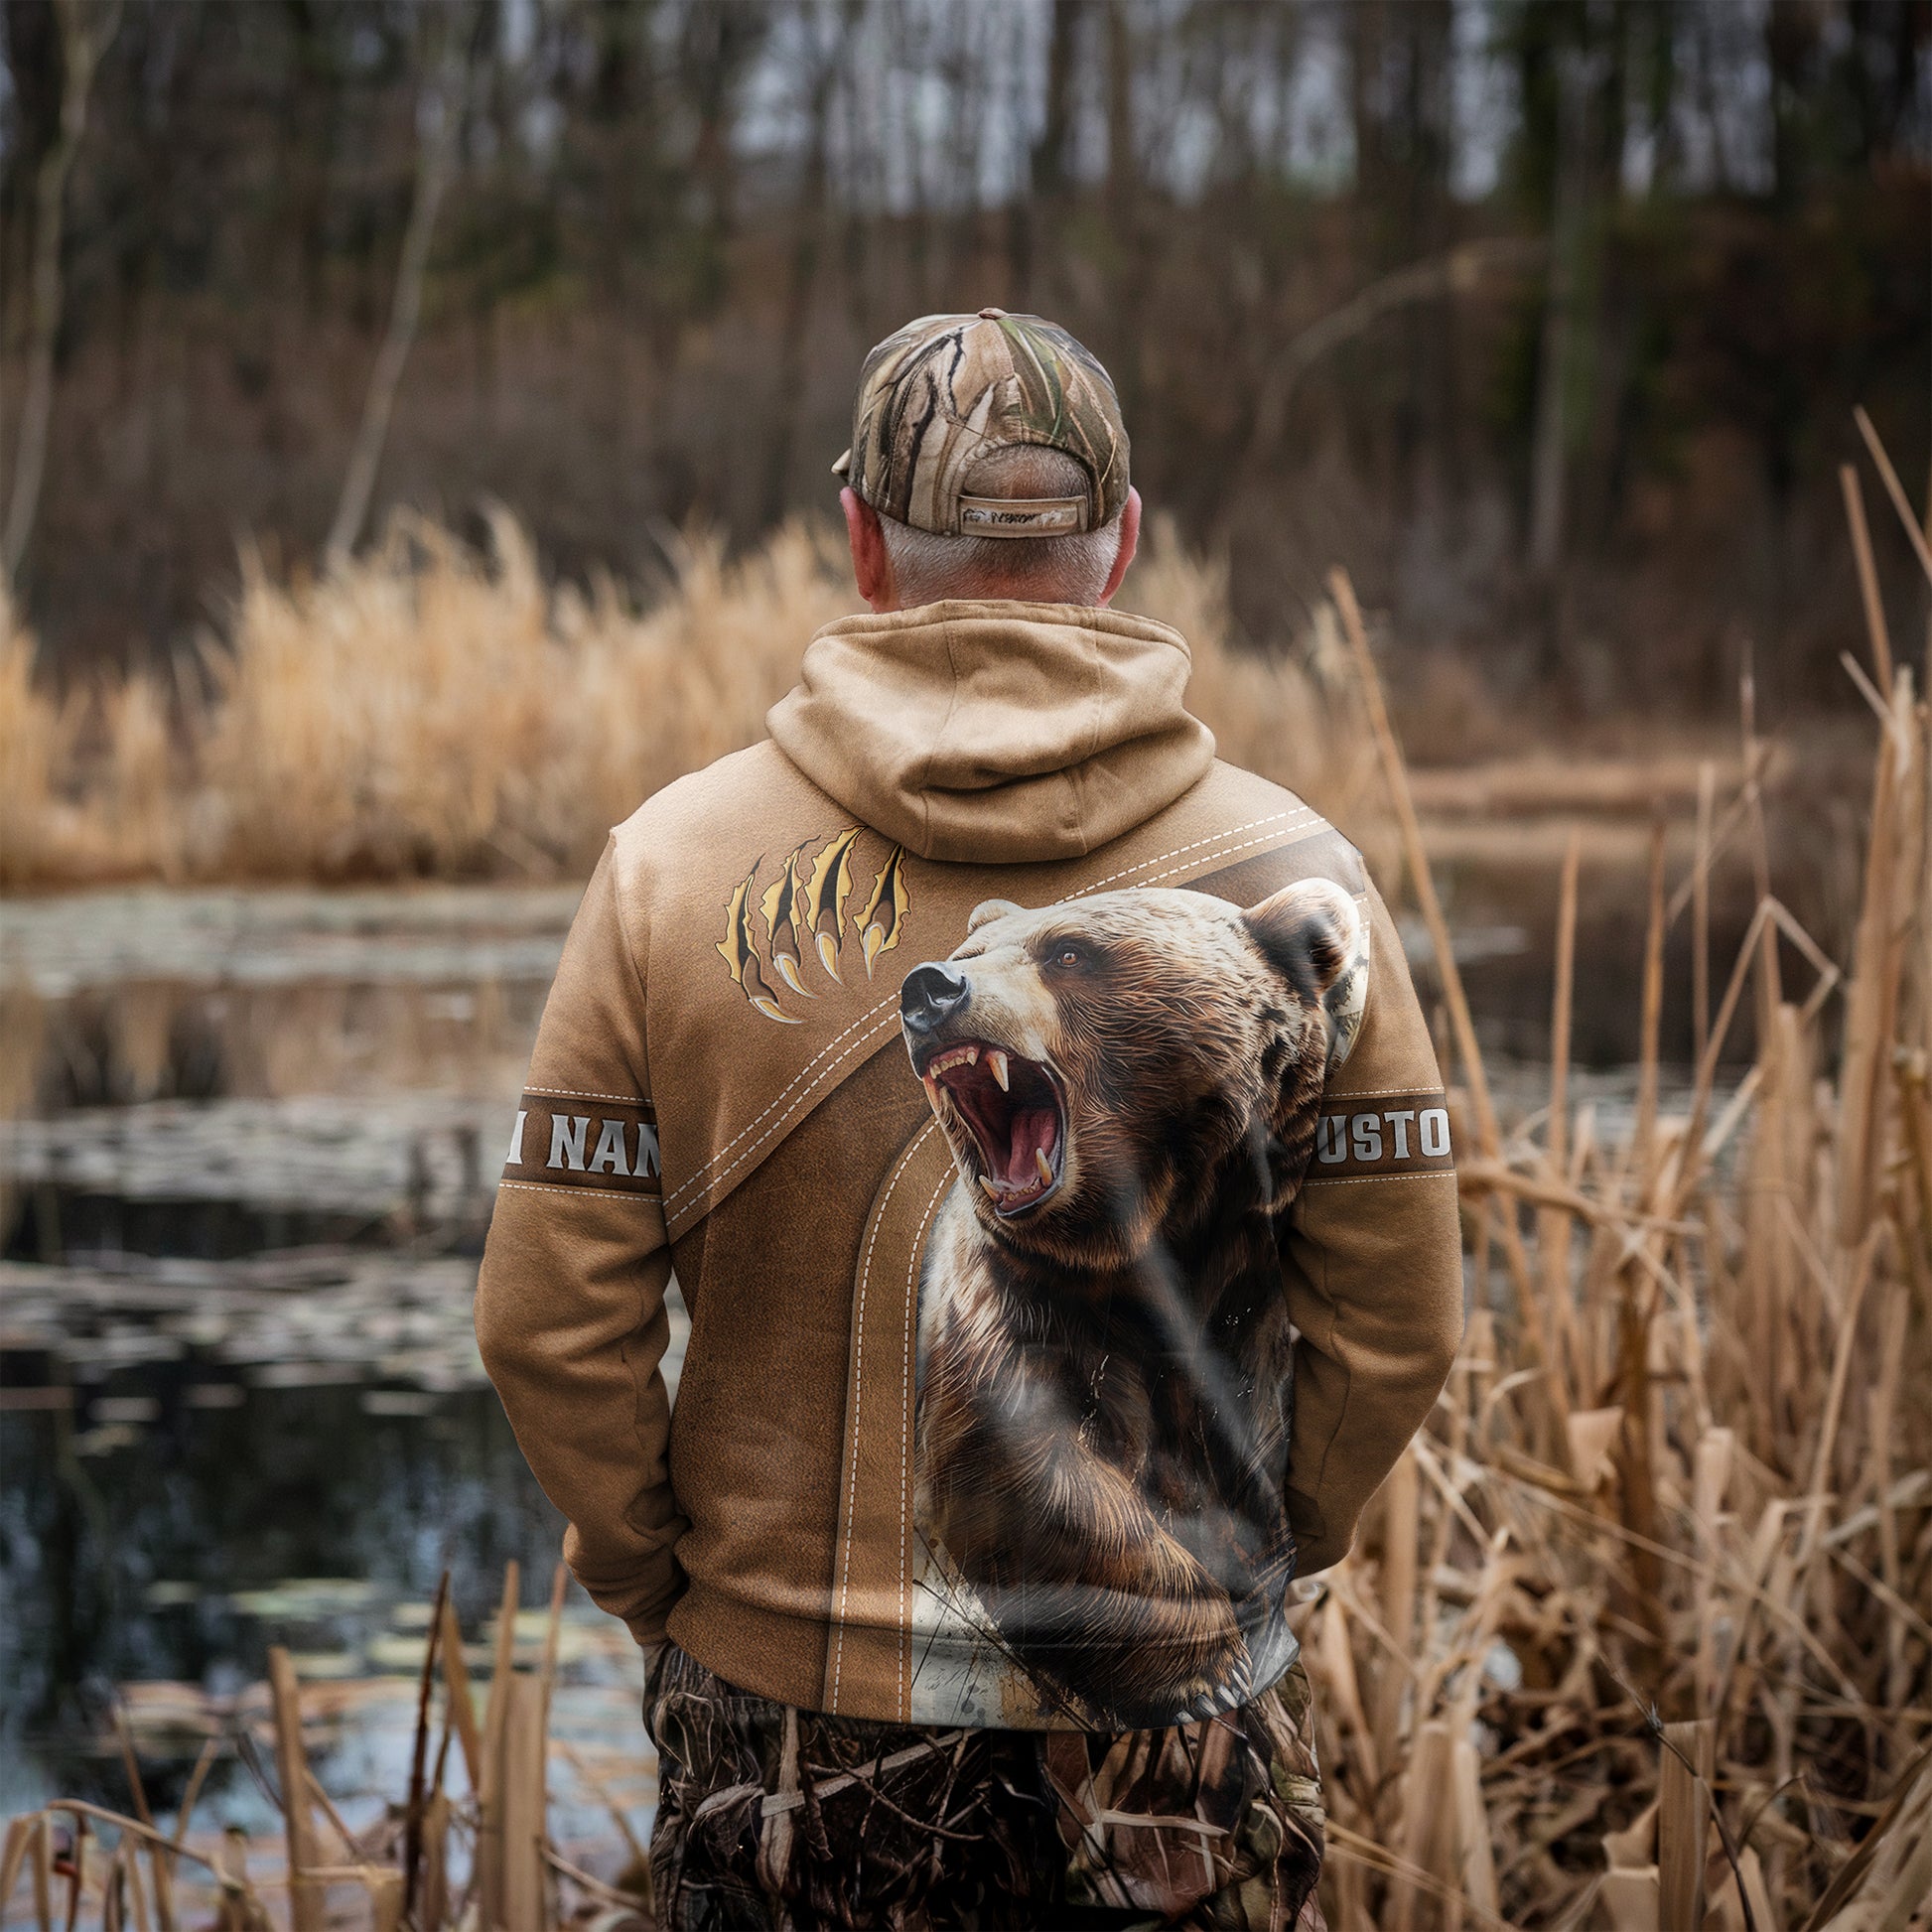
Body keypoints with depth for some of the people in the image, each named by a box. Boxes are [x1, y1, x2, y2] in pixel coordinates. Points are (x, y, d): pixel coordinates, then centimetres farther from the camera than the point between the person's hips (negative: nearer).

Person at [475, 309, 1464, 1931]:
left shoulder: (674, 864, -5)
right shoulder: (1291, 876, -5)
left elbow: (549, 1324, -4)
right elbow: (1398, 1327, -2)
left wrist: (661, 1585, 8)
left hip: (787, 1715, 0)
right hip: (1184, 1735, 0)